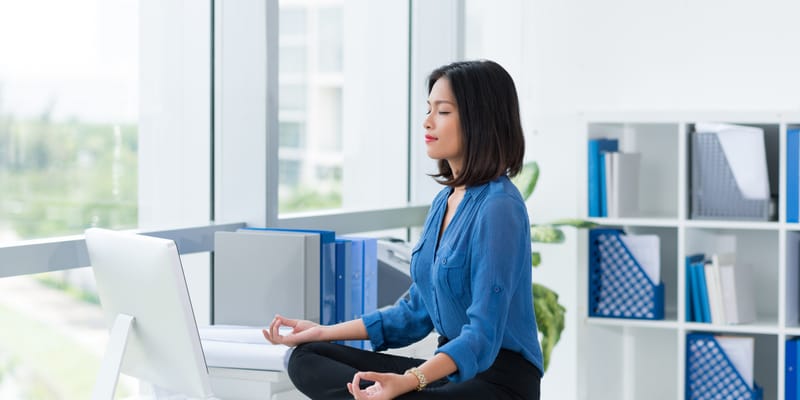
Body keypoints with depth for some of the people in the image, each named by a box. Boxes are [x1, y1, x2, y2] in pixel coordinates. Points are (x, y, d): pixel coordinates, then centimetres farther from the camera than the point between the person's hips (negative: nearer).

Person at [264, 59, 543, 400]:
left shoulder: (499, 208, -17)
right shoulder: (445, 201, 12)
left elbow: (483, 335, -24)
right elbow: (417, 311, 17)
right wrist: (325, 332, 11)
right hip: (450, 369, 9)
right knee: (307, 359, -1)